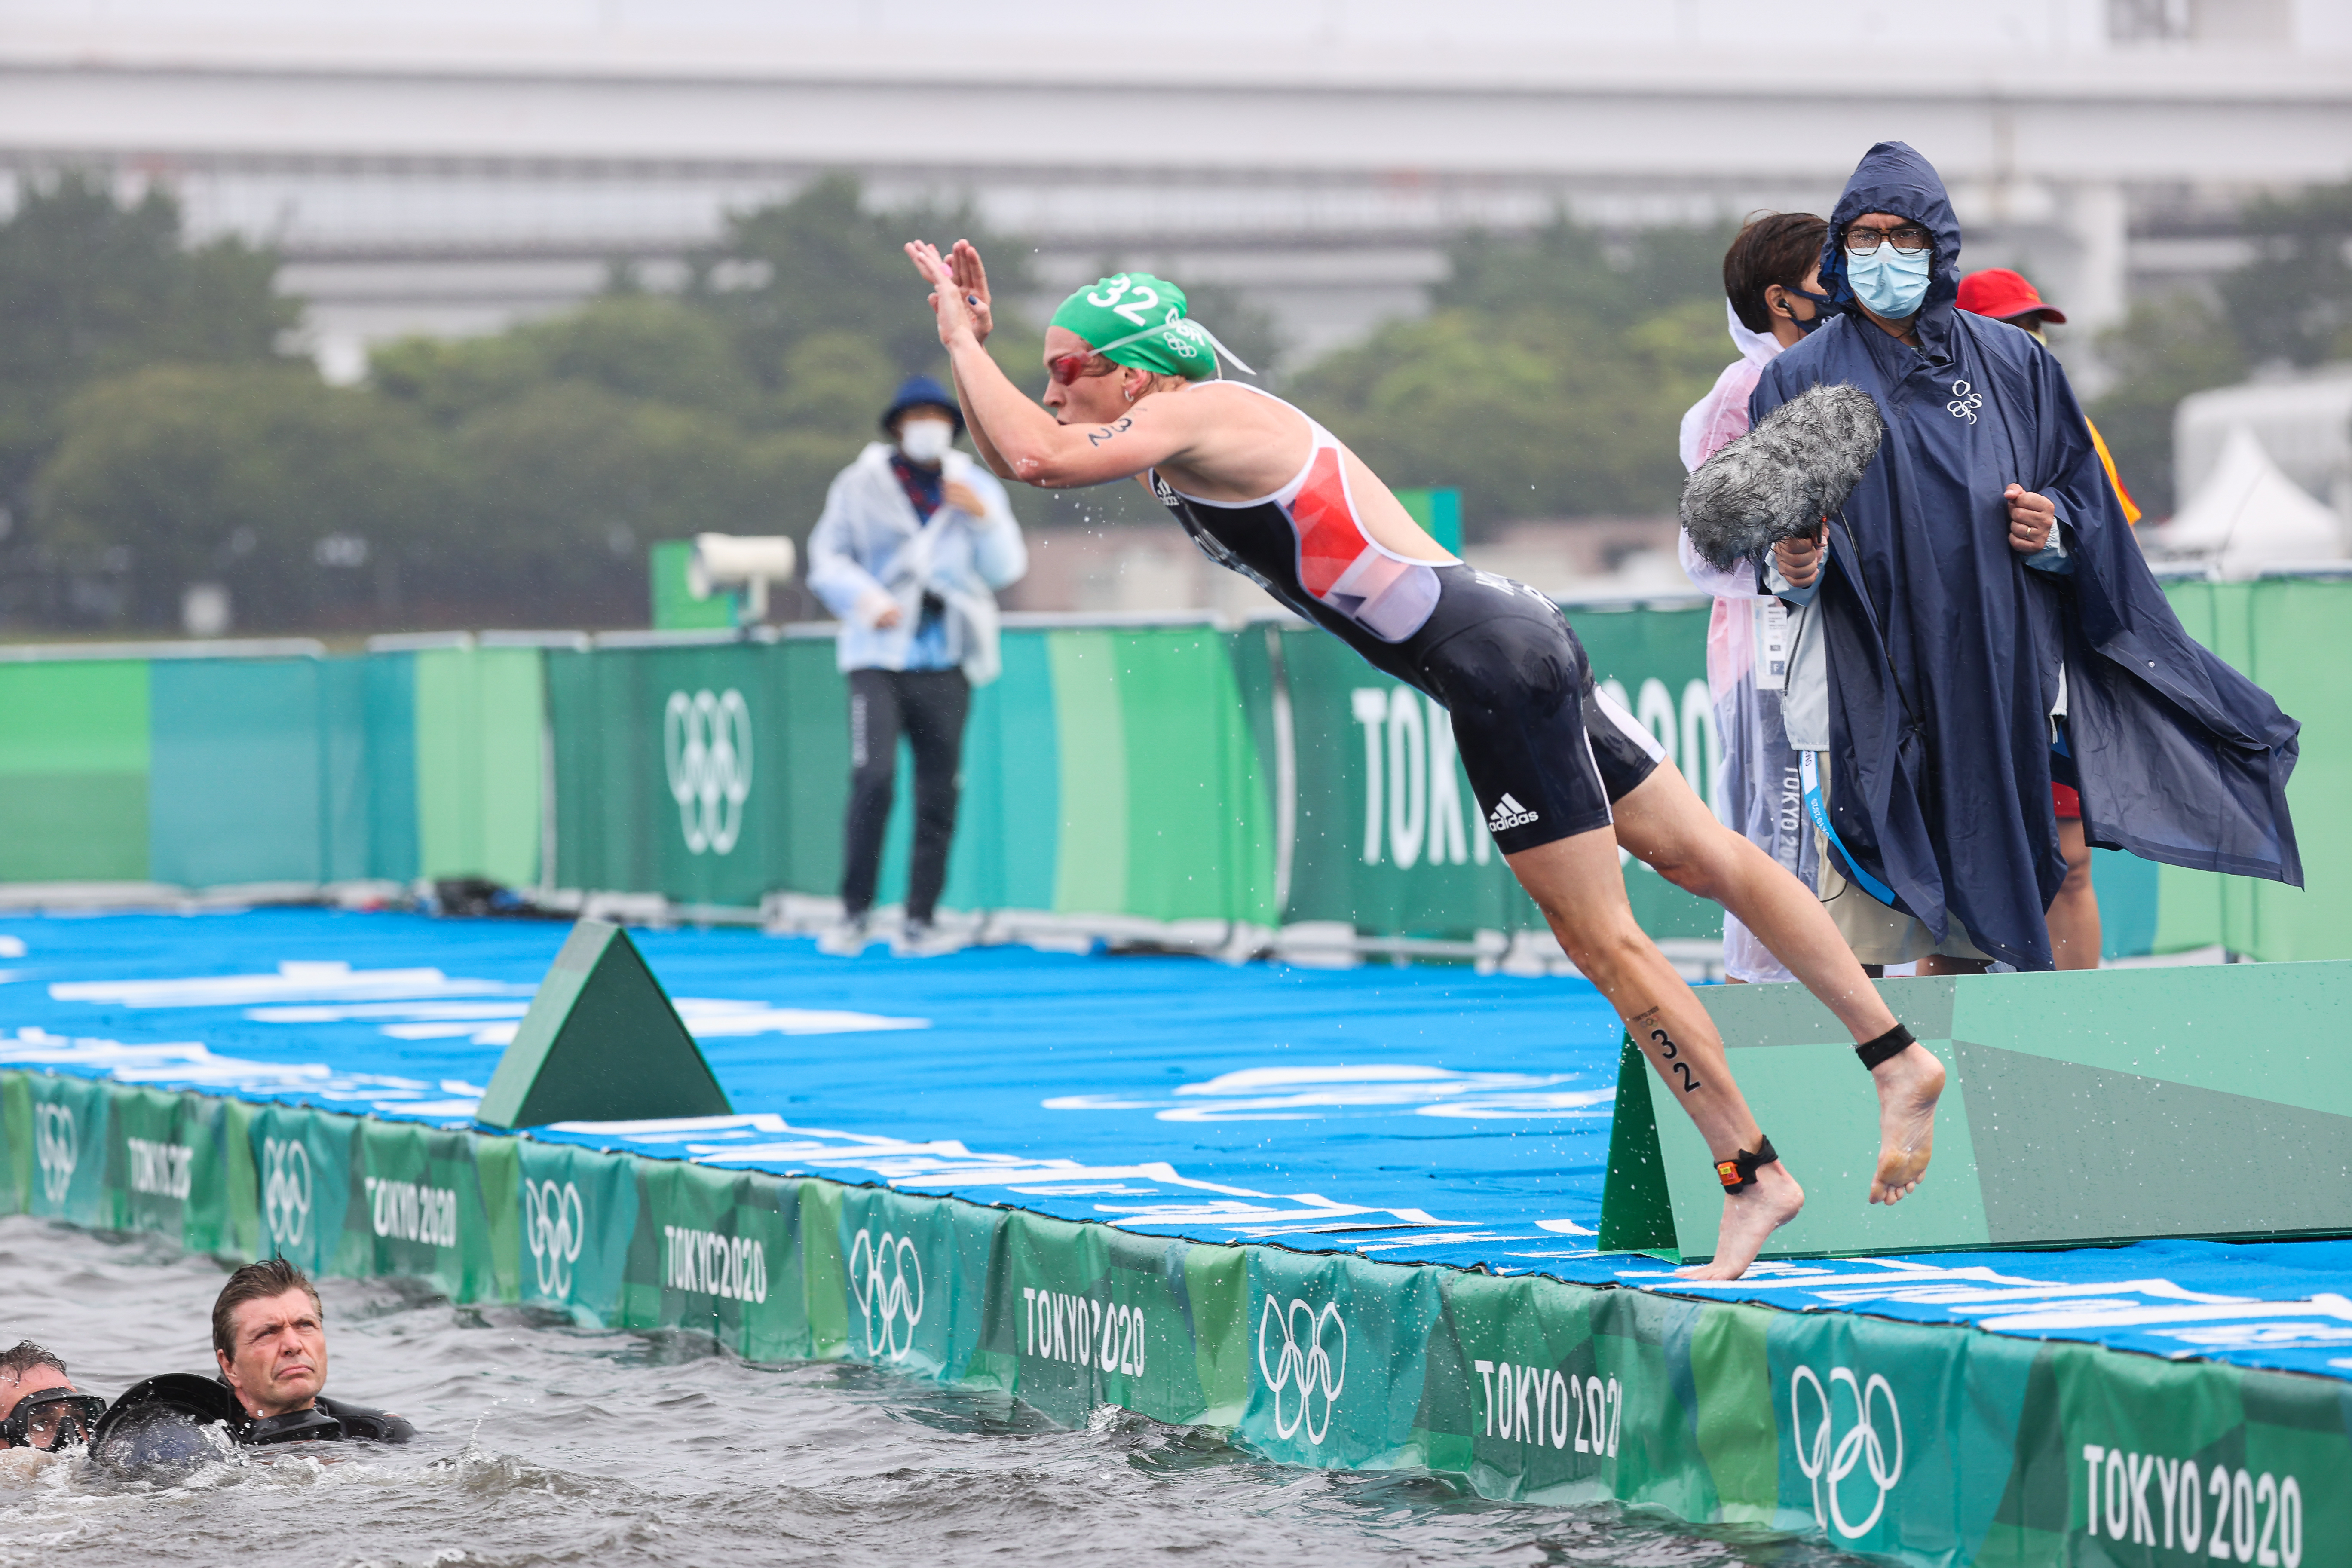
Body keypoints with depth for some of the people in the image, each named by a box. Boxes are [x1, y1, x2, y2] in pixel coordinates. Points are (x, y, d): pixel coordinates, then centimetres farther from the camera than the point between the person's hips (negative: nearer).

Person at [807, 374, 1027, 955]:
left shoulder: (977, 487, 11)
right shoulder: (861, 485, 5)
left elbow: (1006, 570, 5)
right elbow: (827, 559, 5)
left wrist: (982, 517, -12)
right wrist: (866, 600, -13)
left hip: (946, 664, 2)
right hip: (879, 656, -2)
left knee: (939, 795, 0)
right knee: (873, 779, -17)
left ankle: (919, 921, 8)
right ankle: (855, 913, -9)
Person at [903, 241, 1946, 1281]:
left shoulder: (1201, 416, -13)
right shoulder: (1176, 443, 16)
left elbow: (1035, 458, -27)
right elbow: (1018, 456, 25)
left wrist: (964, 342, -12)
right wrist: (967, 343, 10)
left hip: (1497, 666, -10)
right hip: (1508, 651, 10)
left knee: (1602, 939, -5)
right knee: (1708, 859, 13)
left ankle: (1753, 1175, 0)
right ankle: (1899, 1059, 18)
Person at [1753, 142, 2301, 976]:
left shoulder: (2013, 365, 11)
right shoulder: (1803, 381, 5)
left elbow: (2084, 501, 15)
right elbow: (1764, 545, 4)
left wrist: (2054, 532, -7)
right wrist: (1791, 571, -18)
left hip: (1998, 683, 3)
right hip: (1865, 698, -3)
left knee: (1970, 926, 6)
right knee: (1859, 939, -9)